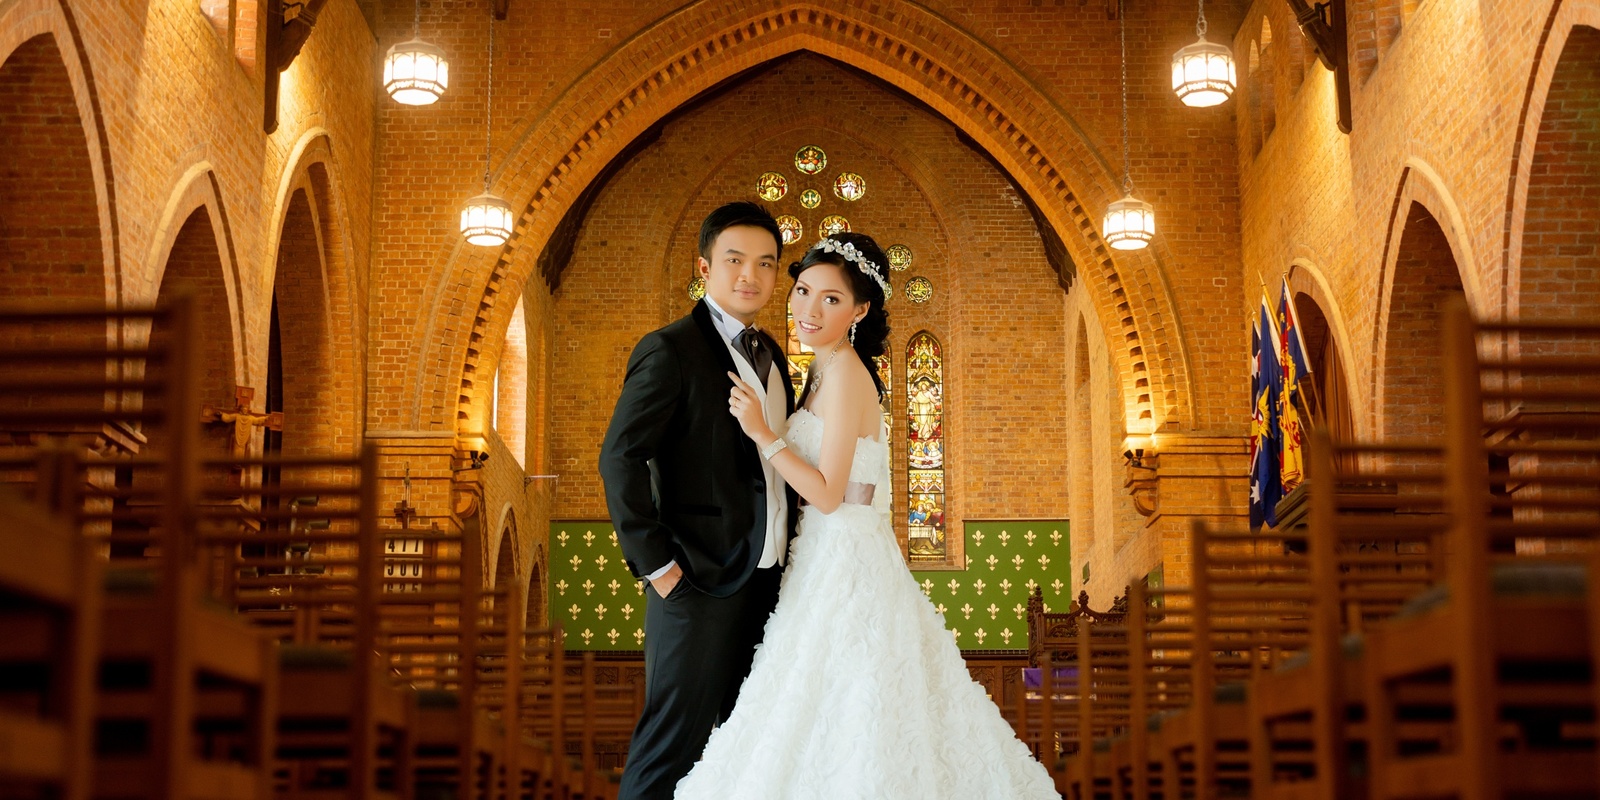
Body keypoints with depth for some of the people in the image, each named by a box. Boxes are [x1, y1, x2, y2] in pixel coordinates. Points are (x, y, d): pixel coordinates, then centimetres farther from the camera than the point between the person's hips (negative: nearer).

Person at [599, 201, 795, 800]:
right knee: (673, 739, -3)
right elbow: (620, 458, -15)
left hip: (769, 585, 8)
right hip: (700, 586, -8)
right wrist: (656, 565, -17)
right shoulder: (671, 350, -10)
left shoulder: (770, 356, 14)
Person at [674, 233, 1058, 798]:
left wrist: (762, 433, -19)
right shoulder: (827, 371, 12)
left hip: (846, 561, -10)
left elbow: (828, 493, -18)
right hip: (828, 556, 10)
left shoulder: (844, 373, -16)